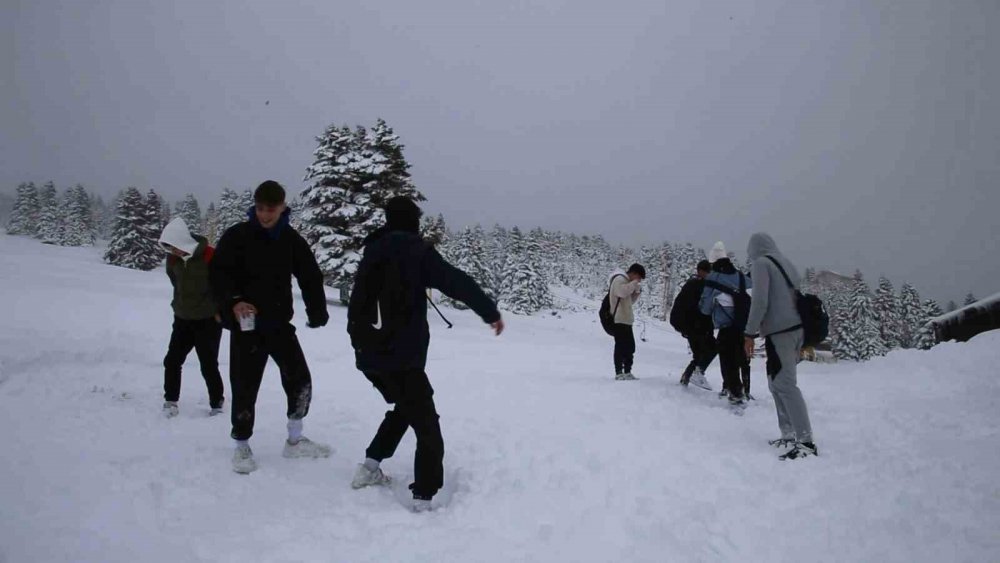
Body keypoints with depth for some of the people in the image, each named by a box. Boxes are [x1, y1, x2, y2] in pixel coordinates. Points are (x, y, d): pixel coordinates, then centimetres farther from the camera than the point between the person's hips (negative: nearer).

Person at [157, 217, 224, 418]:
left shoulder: (209, 256, -21)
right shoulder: (173, 257, -4)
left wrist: (221, 310, -8)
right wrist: (180, 303, 16)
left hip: (208, 320, -5)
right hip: (182, 318, 5)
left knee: (209, 366, 1)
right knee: (172, 360, 5)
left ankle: (217, 404, 17)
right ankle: (170, 400, 19)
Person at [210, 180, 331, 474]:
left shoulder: (292, 240, 1)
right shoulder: (236, 236, -7)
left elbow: (311, 277, 4)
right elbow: (218, 274, -7)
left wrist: (317, 312, -7)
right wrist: (233, 301, -23)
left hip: (280, 322, 3)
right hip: (246, 324, -3)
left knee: (300, 381, 5)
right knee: (245, 386, 1)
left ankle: (294, 441, 23)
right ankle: (242, 446, 21)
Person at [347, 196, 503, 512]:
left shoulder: (373, 251, 13)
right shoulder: (414, 249, -8)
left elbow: (358, 302, 22)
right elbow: (457, 282, -13)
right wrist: (490, 312, -5)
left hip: (368, 354, 7)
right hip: (400, 356, -7)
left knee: (405, 407, 28)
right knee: (427, 427, 2)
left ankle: (371, 464, 25)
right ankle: (423, 498, -3)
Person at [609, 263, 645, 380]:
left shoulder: (627, 282, 21)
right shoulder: (619, 279, -9)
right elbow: (622, 292, -29)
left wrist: (637, 293, 10)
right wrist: (634, 284, -17)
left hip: (627, 320, 10)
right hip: (619, 320, -10)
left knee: (630, 347, 13)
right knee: (621, 346, -9)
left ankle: (627, 372, 20)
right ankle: (619, 373, -6)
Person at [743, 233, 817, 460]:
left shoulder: (761, 263, -3)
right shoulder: (786, 263, 19)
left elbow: (760, 300, -13)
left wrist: (750, 333, -9)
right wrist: (805, 338, 21)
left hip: (779, 331, -8)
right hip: (796, 328, 9)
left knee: (785, 384, -10)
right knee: (778, 383, 15)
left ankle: (806, 442, -14)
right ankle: (789, 435, 15)